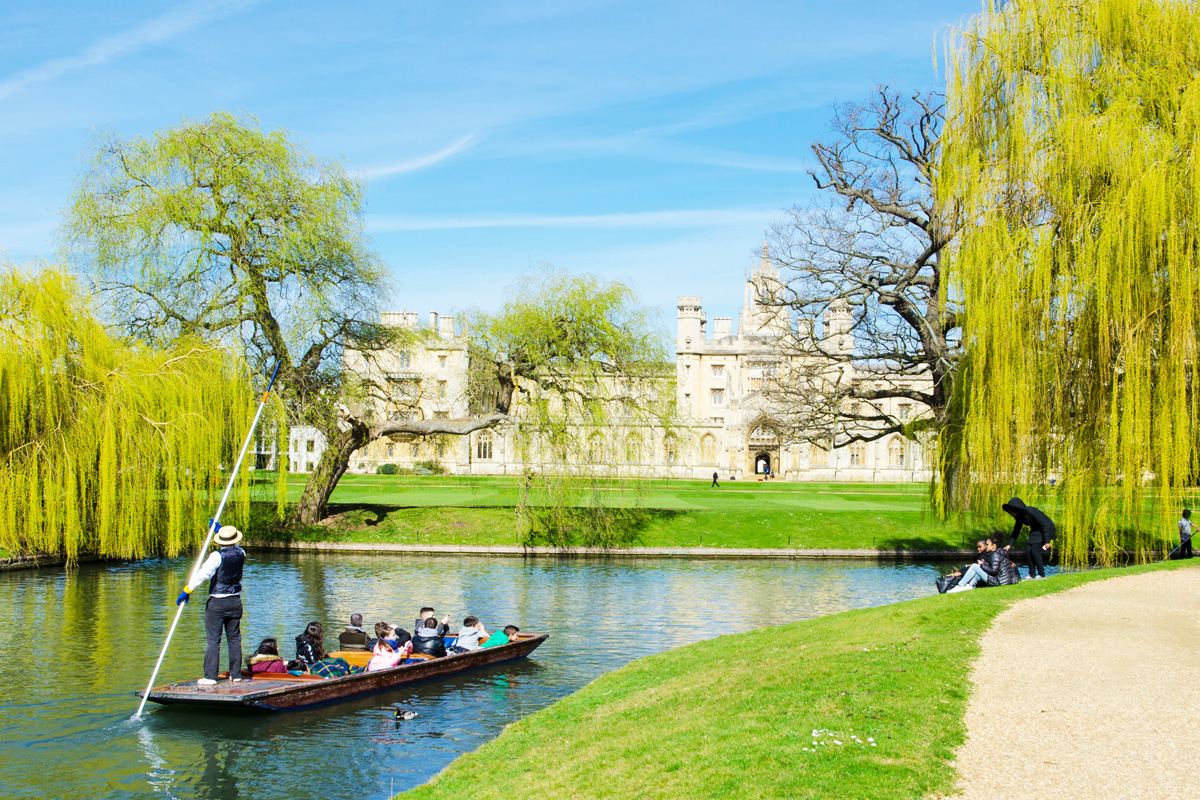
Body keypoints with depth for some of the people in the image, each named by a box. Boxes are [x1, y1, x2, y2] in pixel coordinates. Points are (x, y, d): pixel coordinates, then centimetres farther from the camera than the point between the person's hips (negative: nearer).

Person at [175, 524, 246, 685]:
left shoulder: (217, 556, -15)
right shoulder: (240, 553, 3)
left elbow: (203, 574, -26)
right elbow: (232, 548, 27)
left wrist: (187, 590, -22)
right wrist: (219, 529, 33)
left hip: (217, 603, -5)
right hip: (235, 601, 5)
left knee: (213, 640, -2)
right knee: (234, 639, 12)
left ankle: (210, 676, -4)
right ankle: (236, 674, 15)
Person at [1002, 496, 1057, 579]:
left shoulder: (1031, 511, -29)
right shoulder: (1020, 517, -3)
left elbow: (1045, 525, -26)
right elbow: (1016, 531, 7)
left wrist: (1047, 541, -25)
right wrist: (1010, 544, -1)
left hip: (1047, 530, -8)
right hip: (1036, 531, 8)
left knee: (1035, 550, -16)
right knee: (1028, 549, -3)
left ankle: (1041, 575, -6)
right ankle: (1032, 575, 4)